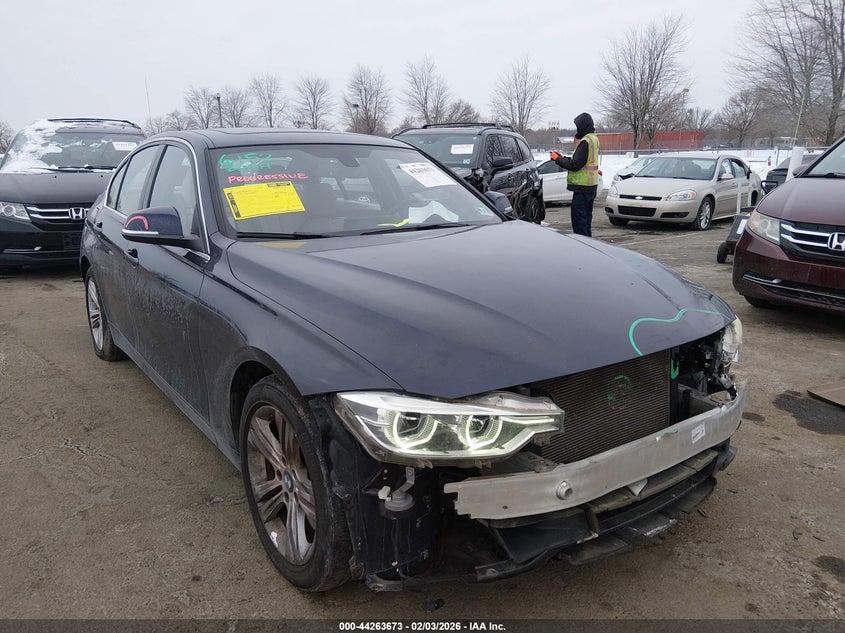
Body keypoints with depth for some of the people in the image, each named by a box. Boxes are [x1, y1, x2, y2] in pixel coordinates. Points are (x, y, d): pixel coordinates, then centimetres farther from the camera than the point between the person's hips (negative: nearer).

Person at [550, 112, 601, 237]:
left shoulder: (585, 141, -17)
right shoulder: (594, 139, 15)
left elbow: (575, 165, -20)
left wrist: (557, 159, -9)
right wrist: (563, 157, 12)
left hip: (582, 187, -10)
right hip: (591, 186, 10)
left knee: (578, 217, -8)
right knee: (586, 216, 17)